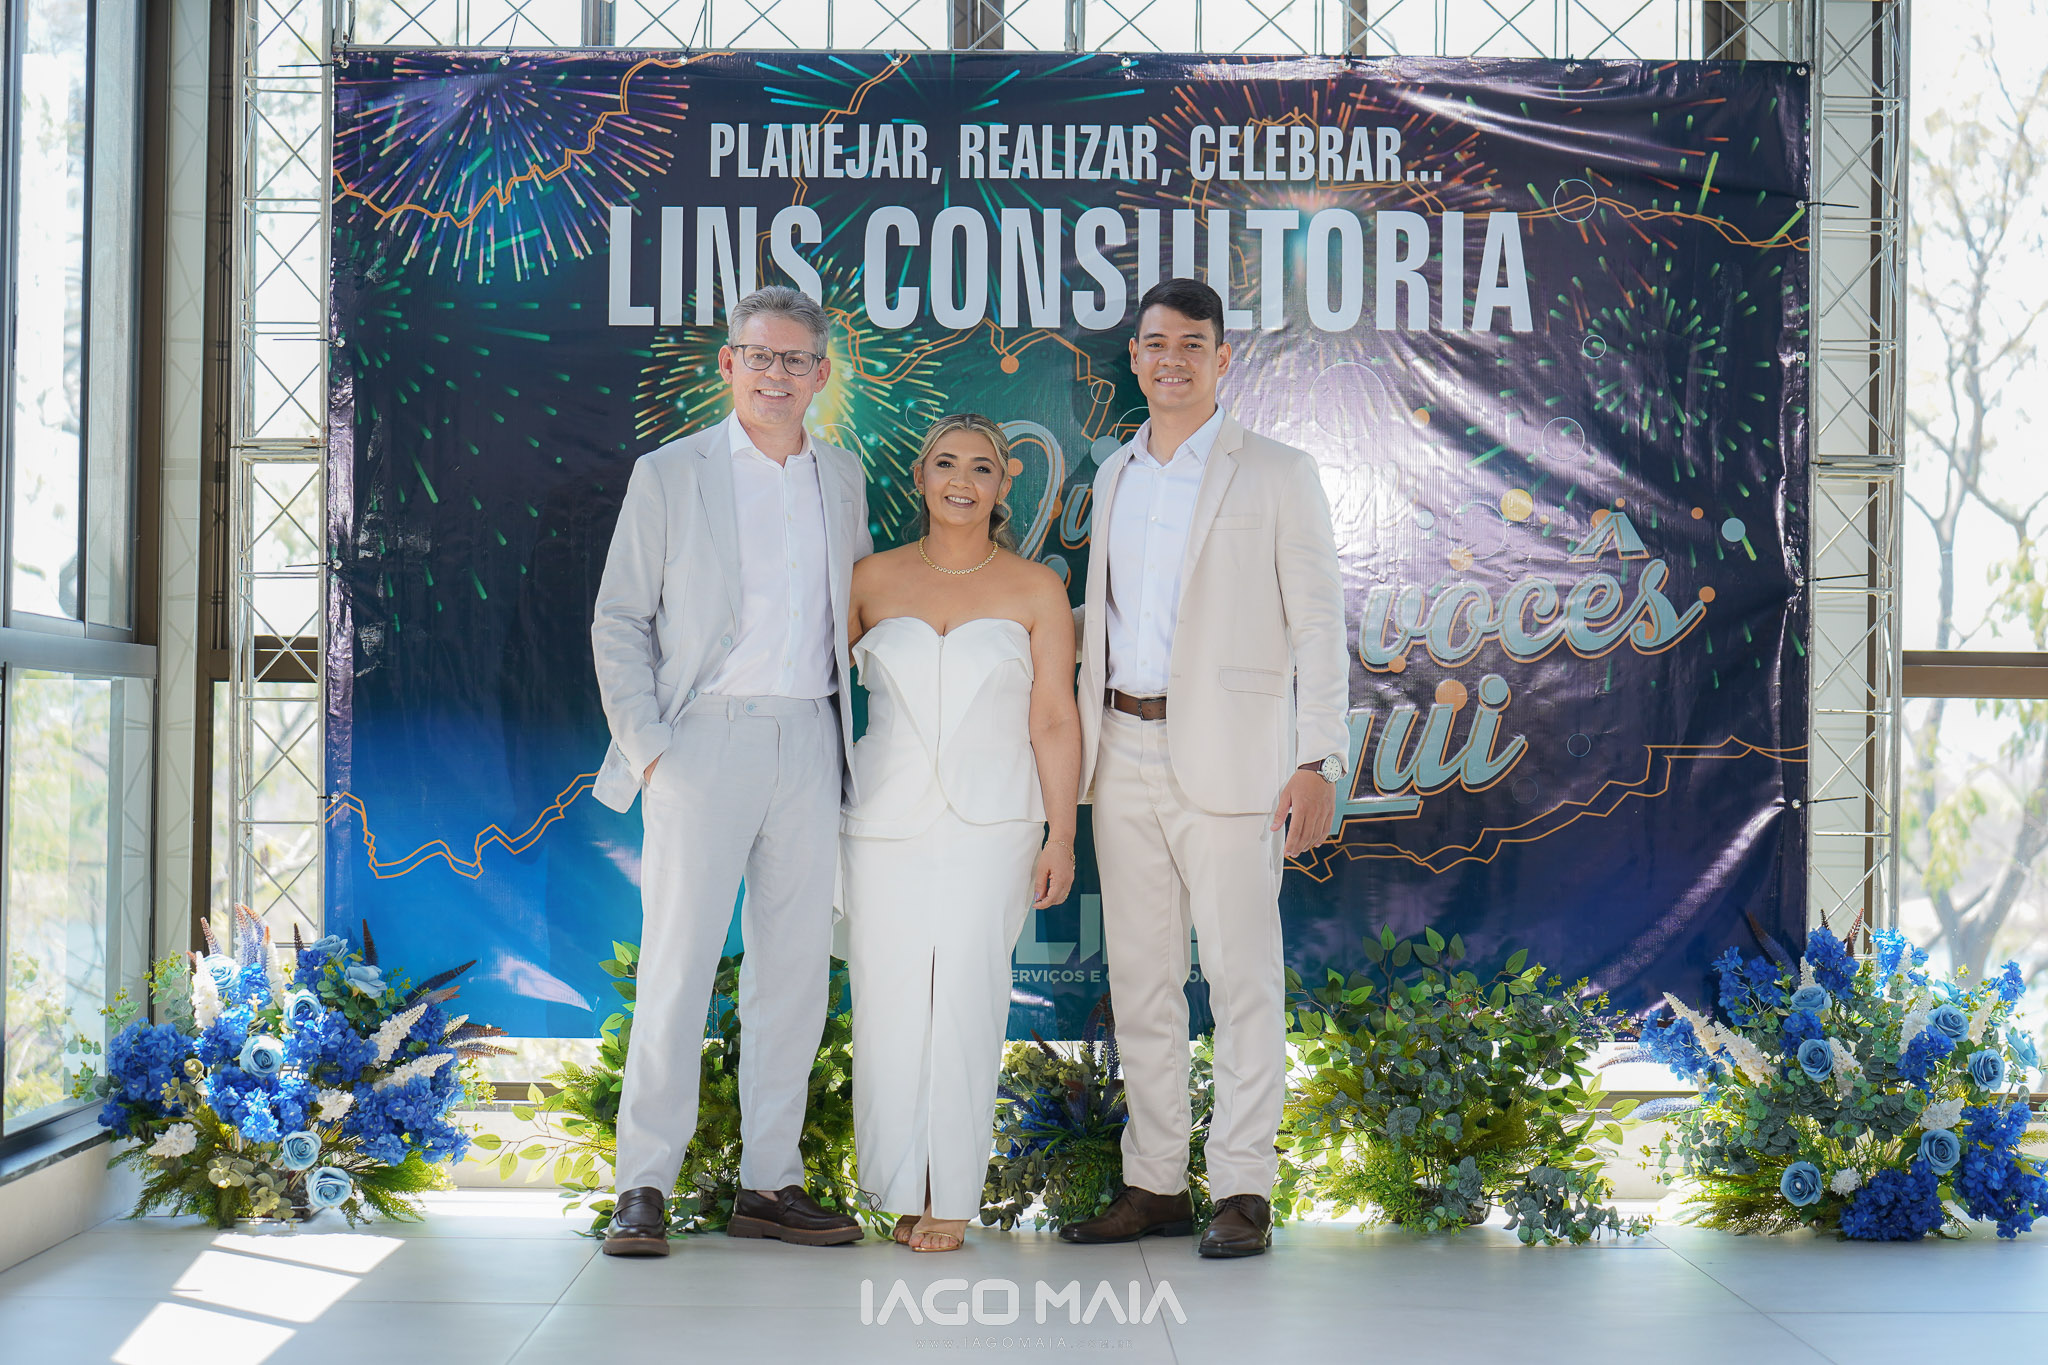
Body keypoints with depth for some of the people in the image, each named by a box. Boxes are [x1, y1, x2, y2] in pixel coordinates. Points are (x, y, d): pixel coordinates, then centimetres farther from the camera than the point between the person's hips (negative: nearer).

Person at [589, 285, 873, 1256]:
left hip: (809, 741, 4)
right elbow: (618, 621, 0)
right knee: (678, 964, -6)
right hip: (706, 740, -4)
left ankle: (769, 1183, 14)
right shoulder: (668, 475, 1)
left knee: (795, 966, 6)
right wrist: (646, 744, -9)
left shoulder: (842, 478, 13)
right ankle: (643, 1188, 1)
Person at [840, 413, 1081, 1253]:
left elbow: (1054, 721, 3)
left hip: (991, 822, -1)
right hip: (886, 819, 2)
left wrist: (1060, 836, -2)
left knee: (965, 1000, -7)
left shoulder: (1035, 588, 4)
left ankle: (952, 1196, 3)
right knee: (891, 1002, 1)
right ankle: (903, 1188, 14)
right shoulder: (873, 580, 7)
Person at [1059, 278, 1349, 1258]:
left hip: (1225, 758, -5)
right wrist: (1081, 750, 14)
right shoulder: (1114, 478, 16)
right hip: (1125, 754, 6)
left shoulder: (1278, 476, 0)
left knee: (1242, 974, -4)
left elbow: (1317, 626, -4)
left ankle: (1243, 1191, 3)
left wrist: (1317, 762, -11)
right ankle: (1154, 1184, 17)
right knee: (1139, 976, 8)